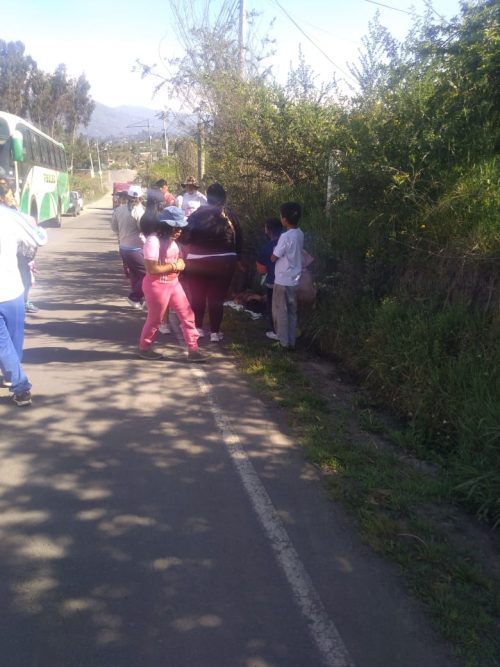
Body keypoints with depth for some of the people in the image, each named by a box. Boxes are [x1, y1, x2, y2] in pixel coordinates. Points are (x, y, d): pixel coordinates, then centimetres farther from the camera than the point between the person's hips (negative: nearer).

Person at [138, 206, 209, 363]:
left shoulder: (170, 239, 8)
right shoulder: (153, 241, -21)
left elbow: (177, 258, 22)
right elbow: (152, 269, -27)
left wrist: (180, 263, -3)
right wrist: (174, 266, -18)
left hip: (173, 283, 9)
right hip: (157, 285, -9)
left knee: (187, 315, 5)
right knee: (155, 319, 7)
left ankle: (193, 350, 12)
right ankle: (144, 349, 28)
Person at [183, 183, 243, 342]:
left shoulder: (197, 214, -5)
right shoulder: (229, 215, -2)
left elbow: (185, 236, -10)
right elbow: (238, 238, 1)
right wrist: (237, 257, 10)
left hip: (197, 262, 0)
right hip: (223, 263, 0)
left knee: (197, 296, 14)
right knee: (217, 298, 7)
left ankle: (198, 328, 22)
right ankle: (215, 332, 11)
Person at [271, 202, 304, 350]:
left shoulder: (285, 236, -20)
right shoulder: (299, 234, 4)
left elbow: (274, 258, -11)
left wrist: (274, 249, 7)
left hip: (283, 280, -7)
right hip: (294, 279, 7)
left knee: (280, 311, 4)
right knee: (292, 312, 13)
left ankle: (284, 342, 8)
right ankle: (291, 342, 17)